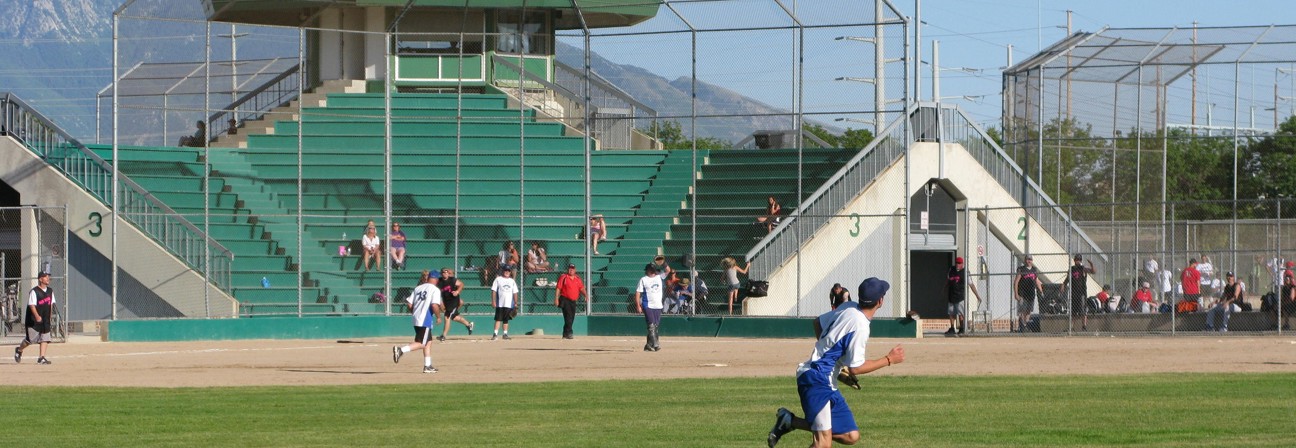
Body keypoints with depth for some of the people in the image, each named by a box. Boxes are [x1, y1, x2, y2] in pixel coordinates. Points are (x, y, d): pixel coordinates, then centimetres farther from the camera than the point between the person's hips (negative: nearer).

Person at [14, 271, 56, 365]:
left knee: (45, 338, -3)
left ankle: (41, 358, -1)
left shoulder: (50, 291, 9)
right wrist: (37, 316, -30)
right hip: (34, 320, -6)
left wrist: (50, 317, 15)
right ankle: (19, 350, 26)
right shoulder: (34, 291, -13)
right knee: (31, 338, 1)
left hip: (46, 319, 6)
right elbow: (32, 305, -19)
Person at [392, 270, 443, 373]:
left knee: (428, 341, 18)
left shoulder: (418, 288, 13)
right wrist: (438, 317, -4)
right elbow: (435, 305, -18)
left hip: (416, 318, 8)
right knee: (421, 344, -6)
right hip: (425, 320, -8)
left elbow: (409, 304, 9)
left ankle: (428, 366, 19)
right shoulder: (435, 289, -6)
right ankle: (401, 349, -25)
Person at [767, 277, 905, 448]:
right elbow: (855, 369, -17)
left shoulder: (848, 310, 7)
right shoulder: (860, 326, -20)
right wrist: (889, 360, -9)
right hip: (817, 381, -10)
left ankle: (790, 421, 15)